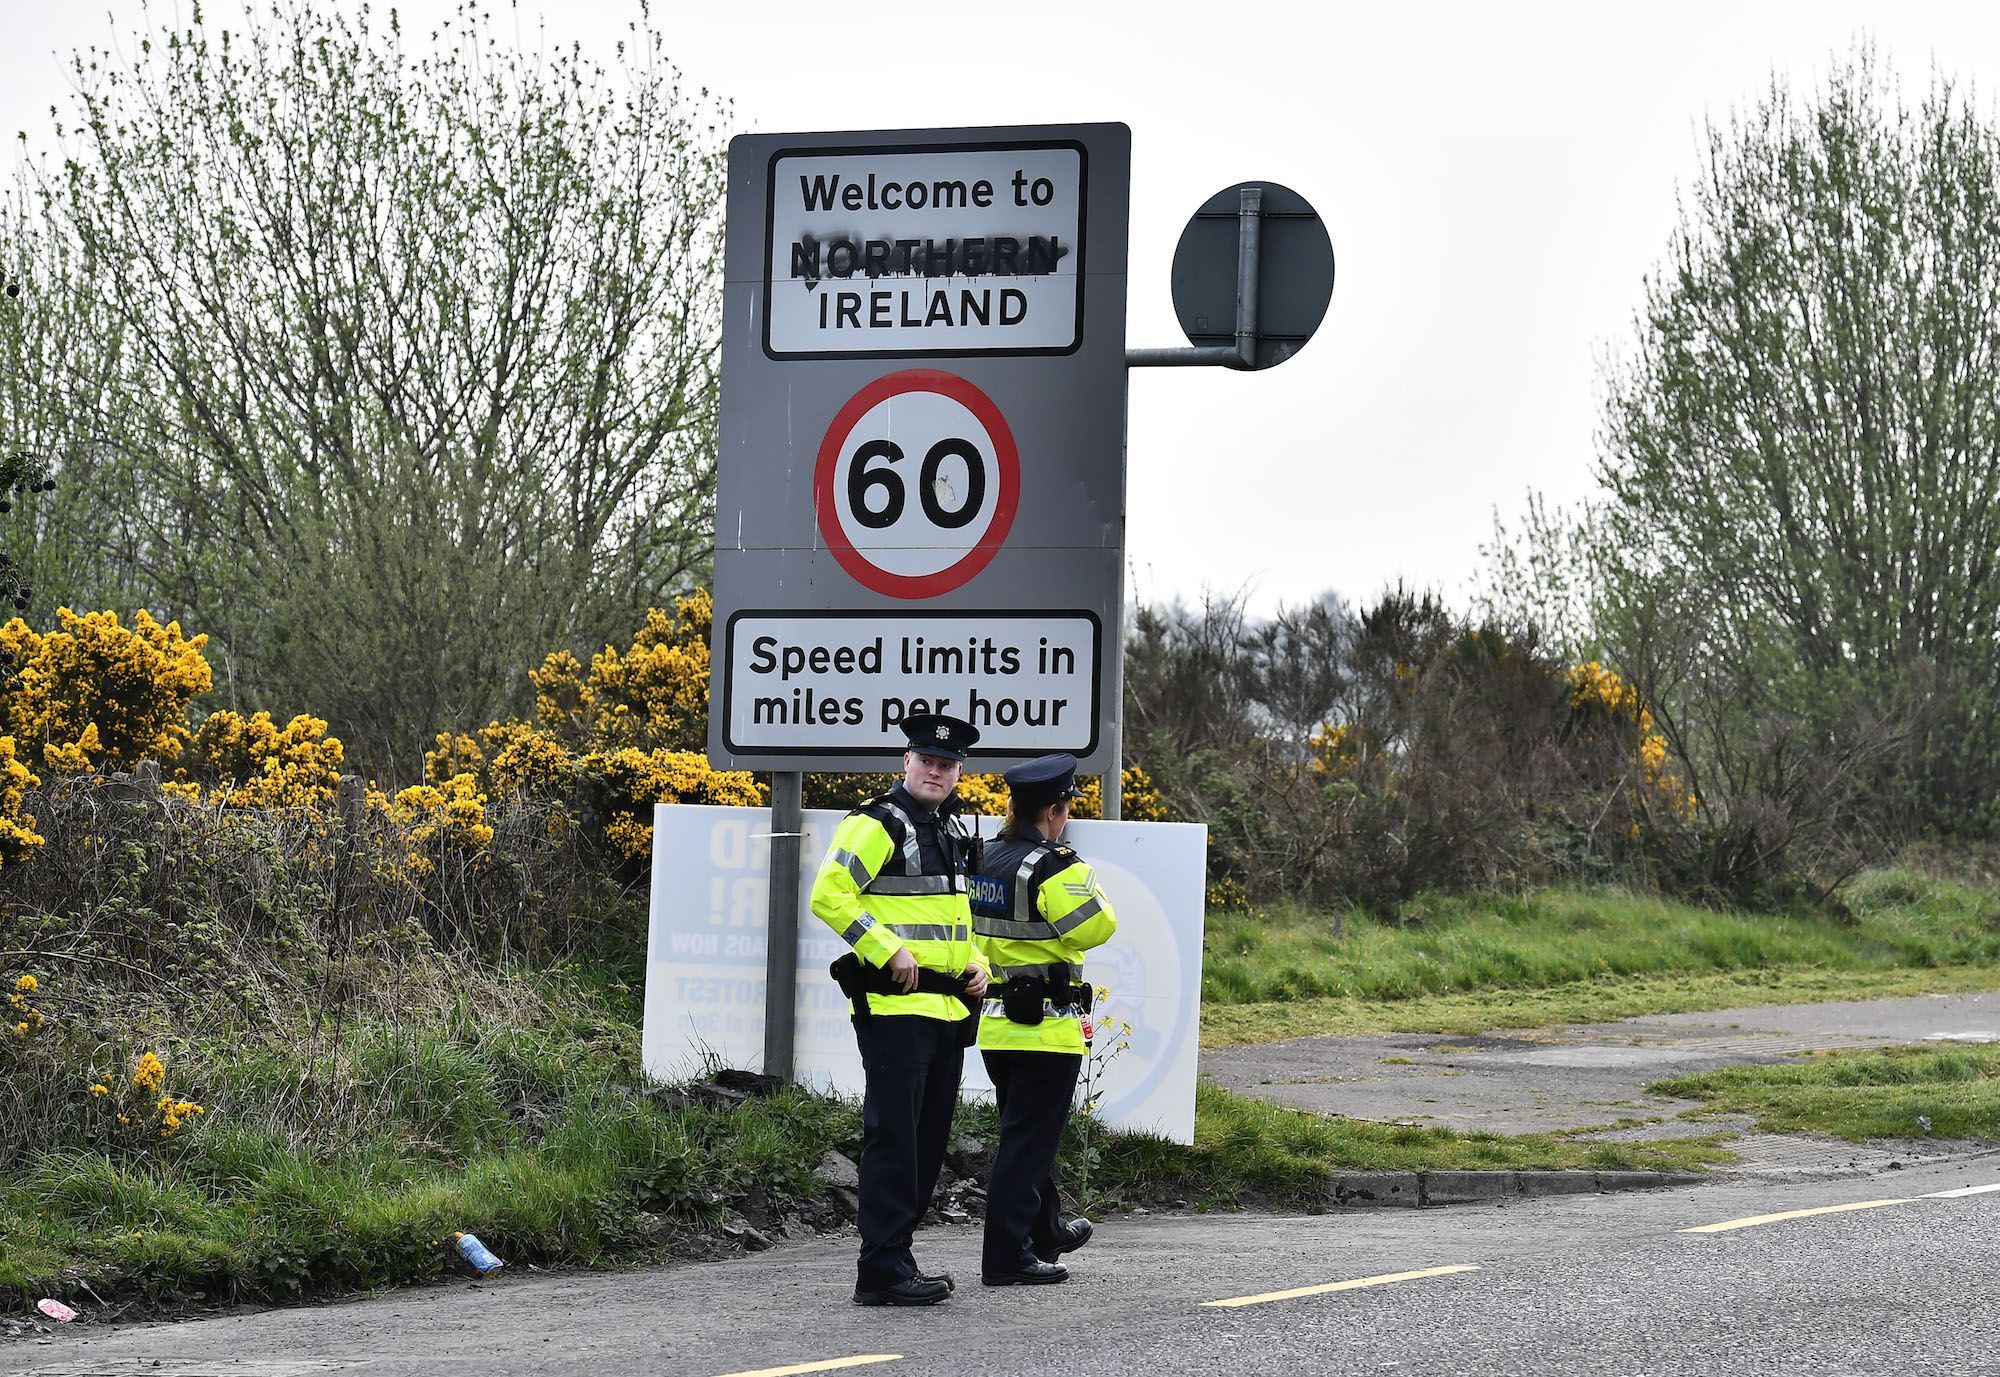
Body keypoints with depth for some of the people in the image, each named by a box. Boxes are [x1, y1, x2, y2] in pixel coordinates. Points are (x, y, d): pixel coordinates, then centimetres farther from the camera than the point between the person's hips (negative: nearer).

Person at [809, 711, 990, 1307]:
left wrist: (975, 965, 13)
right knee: (892, 1138, -10)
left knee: (929, 1140, 11)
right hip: (894, 1006, -9)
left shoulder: (950, 835, 19)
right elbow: (828, 895, -17)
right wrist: (889, 950, -20)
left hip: (947, 1010, 9)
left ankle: (895, 1255, 18)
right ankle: (882, 1272, -10)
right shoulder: (876, 825, -8)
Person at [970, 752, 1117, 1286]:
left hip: (994, 1024, 8)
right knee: (1029, 1139, -4)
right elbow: (1096, 926, -17)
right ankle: (1007, 1257, -4)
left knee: (1026, 1133, 22)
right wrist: (1085, 881, -2)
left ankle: (1046, 1232, 38)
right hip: (1045, 1024, -8)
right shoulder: (1053, 866, -17)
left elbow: (974, 931, 15)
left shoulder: (985, 859, 8)